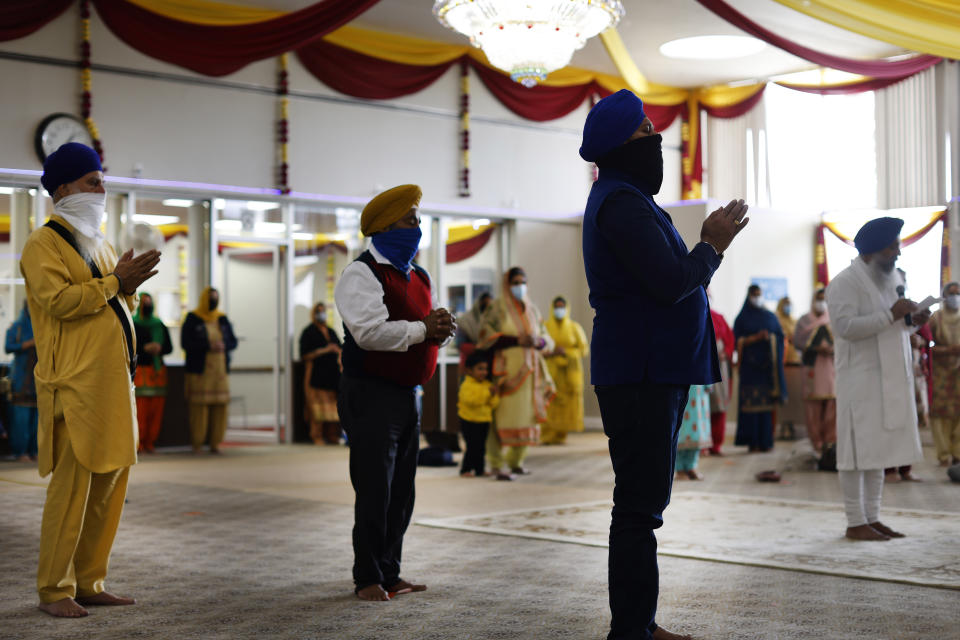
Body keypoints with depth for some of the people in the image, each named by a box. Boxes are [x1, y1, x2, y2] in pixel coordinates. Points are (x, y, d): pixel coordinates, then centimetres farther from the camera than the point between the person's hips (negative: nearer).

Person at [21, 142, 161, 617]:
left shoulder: (99, 243, 23)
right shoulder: (43, 244, -3)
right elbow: (59, 299, -17)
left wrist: (129, 285, 5)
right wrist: (113, 283, -13)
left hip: (112, 381, 8)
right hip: (73, 384, -8)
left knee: (110, 481, 8)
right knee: (72, 484, -8)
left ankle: (89, 582, 16)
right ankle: (54, 590, 1)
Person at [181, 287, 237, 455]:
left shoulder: (223, 319, 15)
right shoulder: (192, 319, 2)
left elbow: (233, 341, 15)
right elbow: (185, 342, -7)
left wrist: (224, 346, -8)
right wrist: (208, 346, -17)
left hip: (220, 370, 4)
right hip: (199, 371, -4)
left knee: (220, 406, -2)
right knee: (199, 407, -9)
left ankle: (215, 443, 5)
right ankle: (197, 443, -2)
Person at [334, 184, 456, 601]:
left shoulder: (420, 278, 17)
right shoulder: (362, 274, -9)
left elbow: (435, 331, 20)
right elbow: (369, 331, -23)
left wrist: (444, 329, -3)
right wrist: (422, 328, -18)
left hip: (408, 393, 8)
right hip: (371, 395, -8)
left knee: (401, 493, 11)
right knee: (374, 493, -6)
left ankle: (390, 573, 20)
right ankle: (368, 579, 4)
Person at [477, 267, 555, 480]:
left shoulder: (532, 309, 15)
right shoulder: (498, 307, 1)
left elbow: (547, 339, 13)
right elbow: (486, 335, -9)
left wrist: (538, 341, -11)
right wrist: (517, 340, -18)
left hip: (530, 370, 5)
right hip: (507, 370, -5)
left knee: (527, 416, 4)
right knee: (504, 415, -11)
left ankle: (516, 462, 17)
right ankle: (497, 466, -10)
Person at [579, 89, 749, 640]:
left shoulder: (626, 198, 20)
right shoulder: (621, 202, -14)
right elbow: (670, 283, -21)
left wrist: (708, 242, 9)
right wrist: (714, 246, -6)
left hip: (652, 373, 11)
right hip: (641, 376, -11)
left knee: (643, 505, 15)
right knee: (641, 507, -9)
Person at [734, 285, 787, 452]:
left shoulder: (771, 317, 16)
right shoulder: (742, 318, 8)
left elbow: (780, 338, 14)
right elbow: (738, 341, -1)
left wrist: (769, 337, -6)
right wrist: (756, 337, -14)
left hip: (768, 364, 3)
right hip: (750, 366, -2)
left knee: (768, 404, -4)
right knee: (752, 404, -9)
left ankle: (766, 441, -1)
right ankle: (753, 442, -8)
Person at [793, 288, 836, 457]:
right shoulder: (805, 320, 12)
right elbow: (797, 340, 2)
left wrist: (833, 349, -10)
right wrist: (816, 348, -11)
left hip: (831, 365, 1)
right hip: (812, 366, -1)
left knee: (832, 403, -7)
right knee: (814, 405, -6)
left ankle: (831, 440, -2)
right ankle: (817, 444, -2)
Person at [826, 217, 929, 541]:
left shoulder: (893, 279, 16)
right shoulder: (845, 283, -10)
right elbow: (845, 326, -22)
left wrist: (912, 322, 2)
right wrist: (890, 314, -22)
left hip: (889, 379, 8)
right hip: (860, 378, -8)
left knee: (879, 448, 10)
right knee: (858, 450, -5)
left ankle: (872, 517, 17)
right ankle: (855, 522, 0)